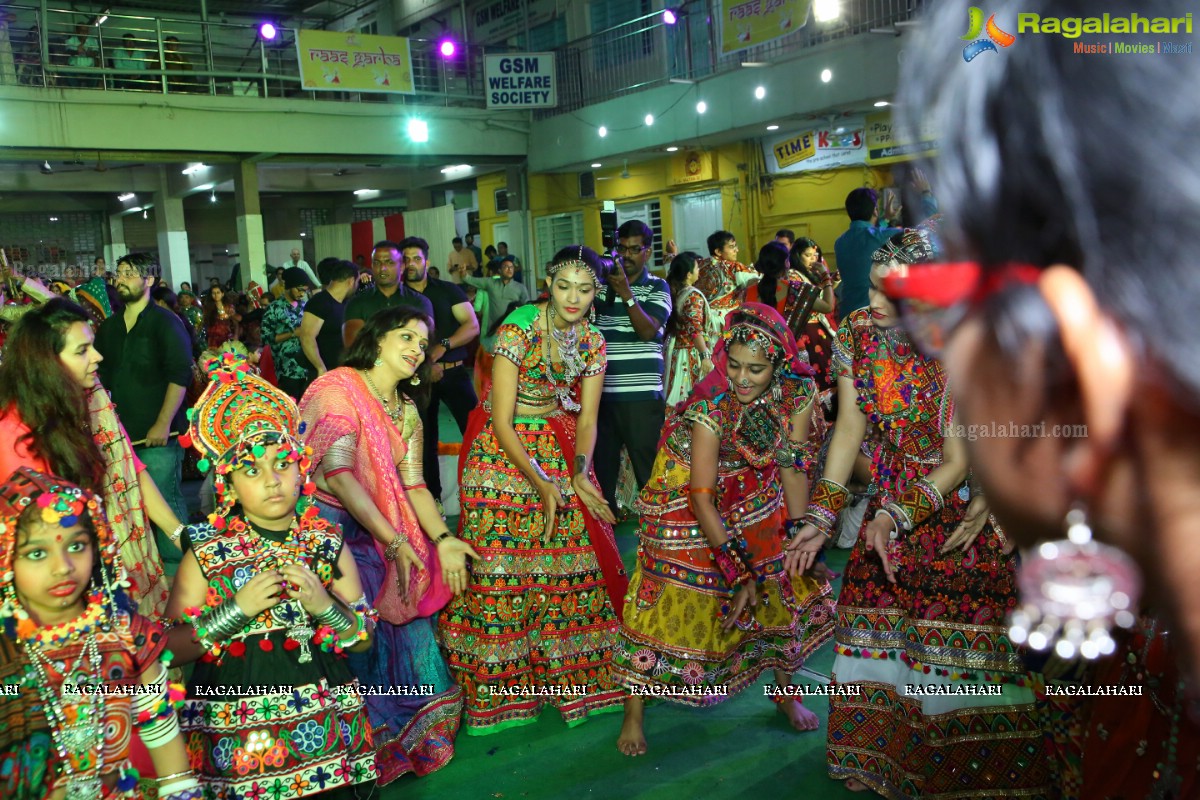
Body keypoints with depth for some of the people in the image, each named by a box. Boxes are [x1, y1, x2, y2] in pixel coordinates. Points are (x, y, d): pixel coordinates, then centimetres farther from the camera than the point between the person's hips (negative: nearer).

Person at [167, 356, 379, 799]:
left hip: (325, 725, 2)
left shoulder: (329, 544, -2)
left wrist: (324, 605, -17)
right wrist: (238, 609, -18)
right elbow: (172, 649, -7)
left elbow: (363, 640, 1)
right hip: (238, 736, -1)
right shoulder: (207, 555, -6)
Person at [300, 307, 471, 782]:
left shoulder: (406, 408, 14)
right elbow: (337, 473, -19)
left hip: (379, 533, 8)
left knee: (410, 619, 1)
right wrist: (393, 541, -21)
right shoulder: (339, 387, -11)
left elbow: (413, 483, 4)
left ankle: (408, 740, 19)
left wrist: (442, 538, -12)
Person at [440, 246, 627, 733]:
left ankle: (576, 676, 22)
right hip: (502, 451, -5)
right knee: (501, 565, -4)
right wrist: (540, 484, -20)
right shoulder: (518, 330, -19)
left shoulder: (592, 341, -2)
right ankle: (501, 688, 12)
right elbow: (502, 422, -19)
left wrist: (579, 474, -16)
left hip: (557, 450, 5)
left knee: (576, 557, 4)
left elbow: (587, 420, 1)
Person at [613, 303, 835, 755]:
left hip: (753, 490, 5)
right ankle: (633, 713, 7)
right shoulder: (711, 404, -34)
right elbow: (702, 496, -31)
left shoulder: (798, 391, -21)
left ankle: (785, 691, 31)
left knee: (784, 583, 7)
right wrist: (738, 569, -28)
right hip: (689, 493, -4)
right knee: (672, 592, -6)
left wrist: (799, 534, -13)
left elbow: (794, 468, -10)